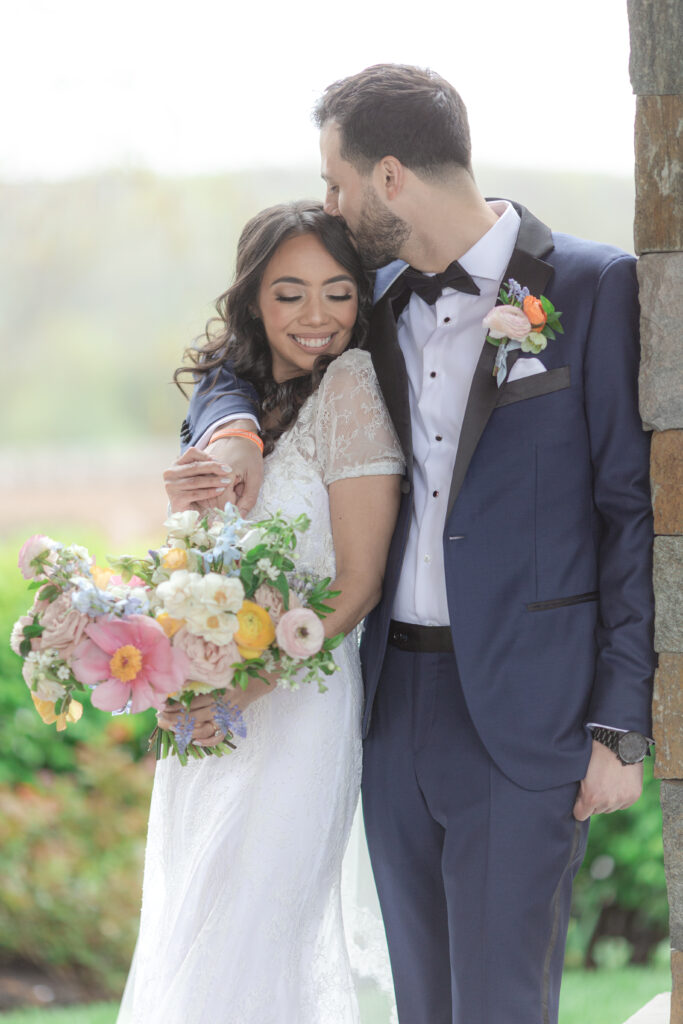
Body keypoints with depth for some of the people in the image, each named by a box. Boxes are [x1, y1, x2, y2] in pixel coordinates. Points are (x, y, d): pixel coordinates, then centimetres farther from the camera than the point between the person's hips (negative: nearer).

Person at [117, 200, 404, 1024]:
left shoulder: (350, 385, -11)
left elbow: (358, 582, -15)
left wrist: (247, 685, -19)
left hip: (296, 705, -8)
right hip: (212, 714, 8)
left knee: (242, 948, -4)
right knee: (184, 944, 12)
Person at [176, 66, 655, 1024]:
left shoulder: (597, 289, -5)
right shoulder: (378, 298, 11)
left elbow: (635, 510, -6)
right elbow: (243, 367, 23)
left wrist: (622, 726, -10)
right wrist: (232, 431, -4)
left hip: (523, 713, -6)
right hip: (394, 695, 6)